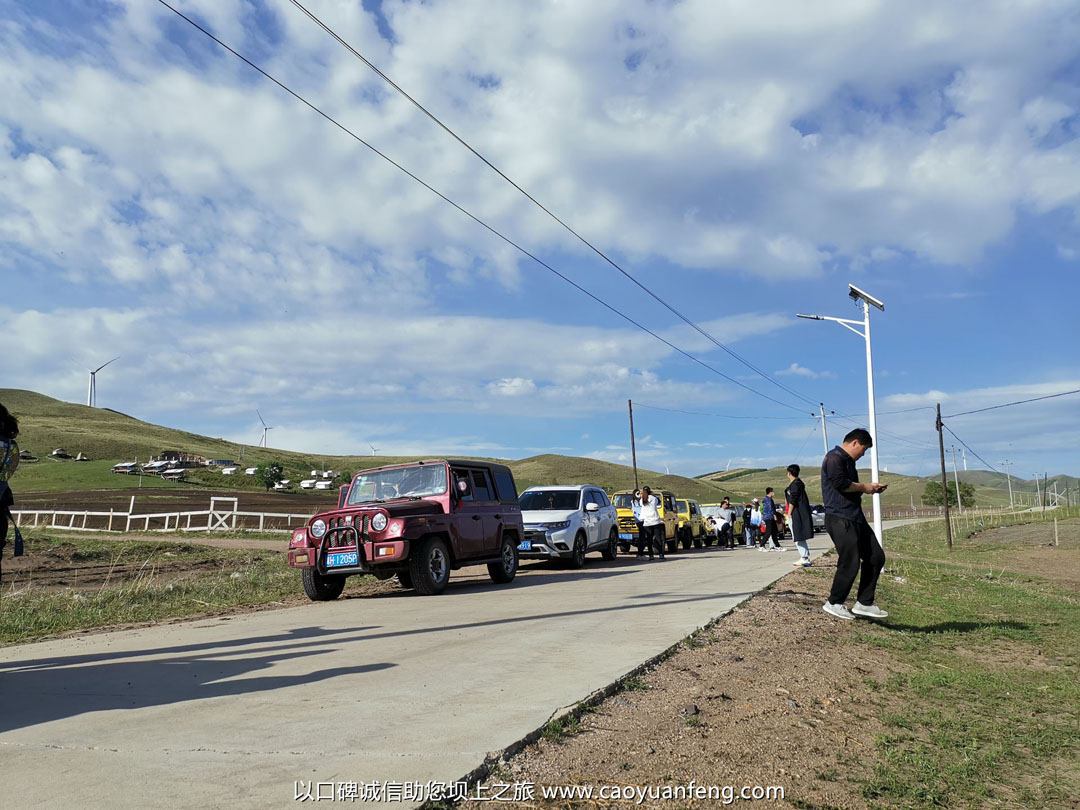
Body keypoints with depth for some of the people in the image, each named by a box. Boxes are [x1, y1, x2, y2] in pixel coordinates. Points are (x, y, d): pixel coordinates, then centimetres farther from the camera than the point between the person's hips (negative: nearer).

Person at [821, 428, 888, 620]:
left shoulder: (848, 461, 22)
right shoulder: (834, 457, -10)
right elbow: (840, 483, -23)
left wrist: (869, 488, 14)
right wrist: (863, 487, -10)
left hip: (855, 518, 11)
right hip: (840, 519, -11)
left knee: (876, 557, 9)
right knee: (850, 564, -8)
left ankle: (864, 604, 15)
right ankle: (834, 604, 9)